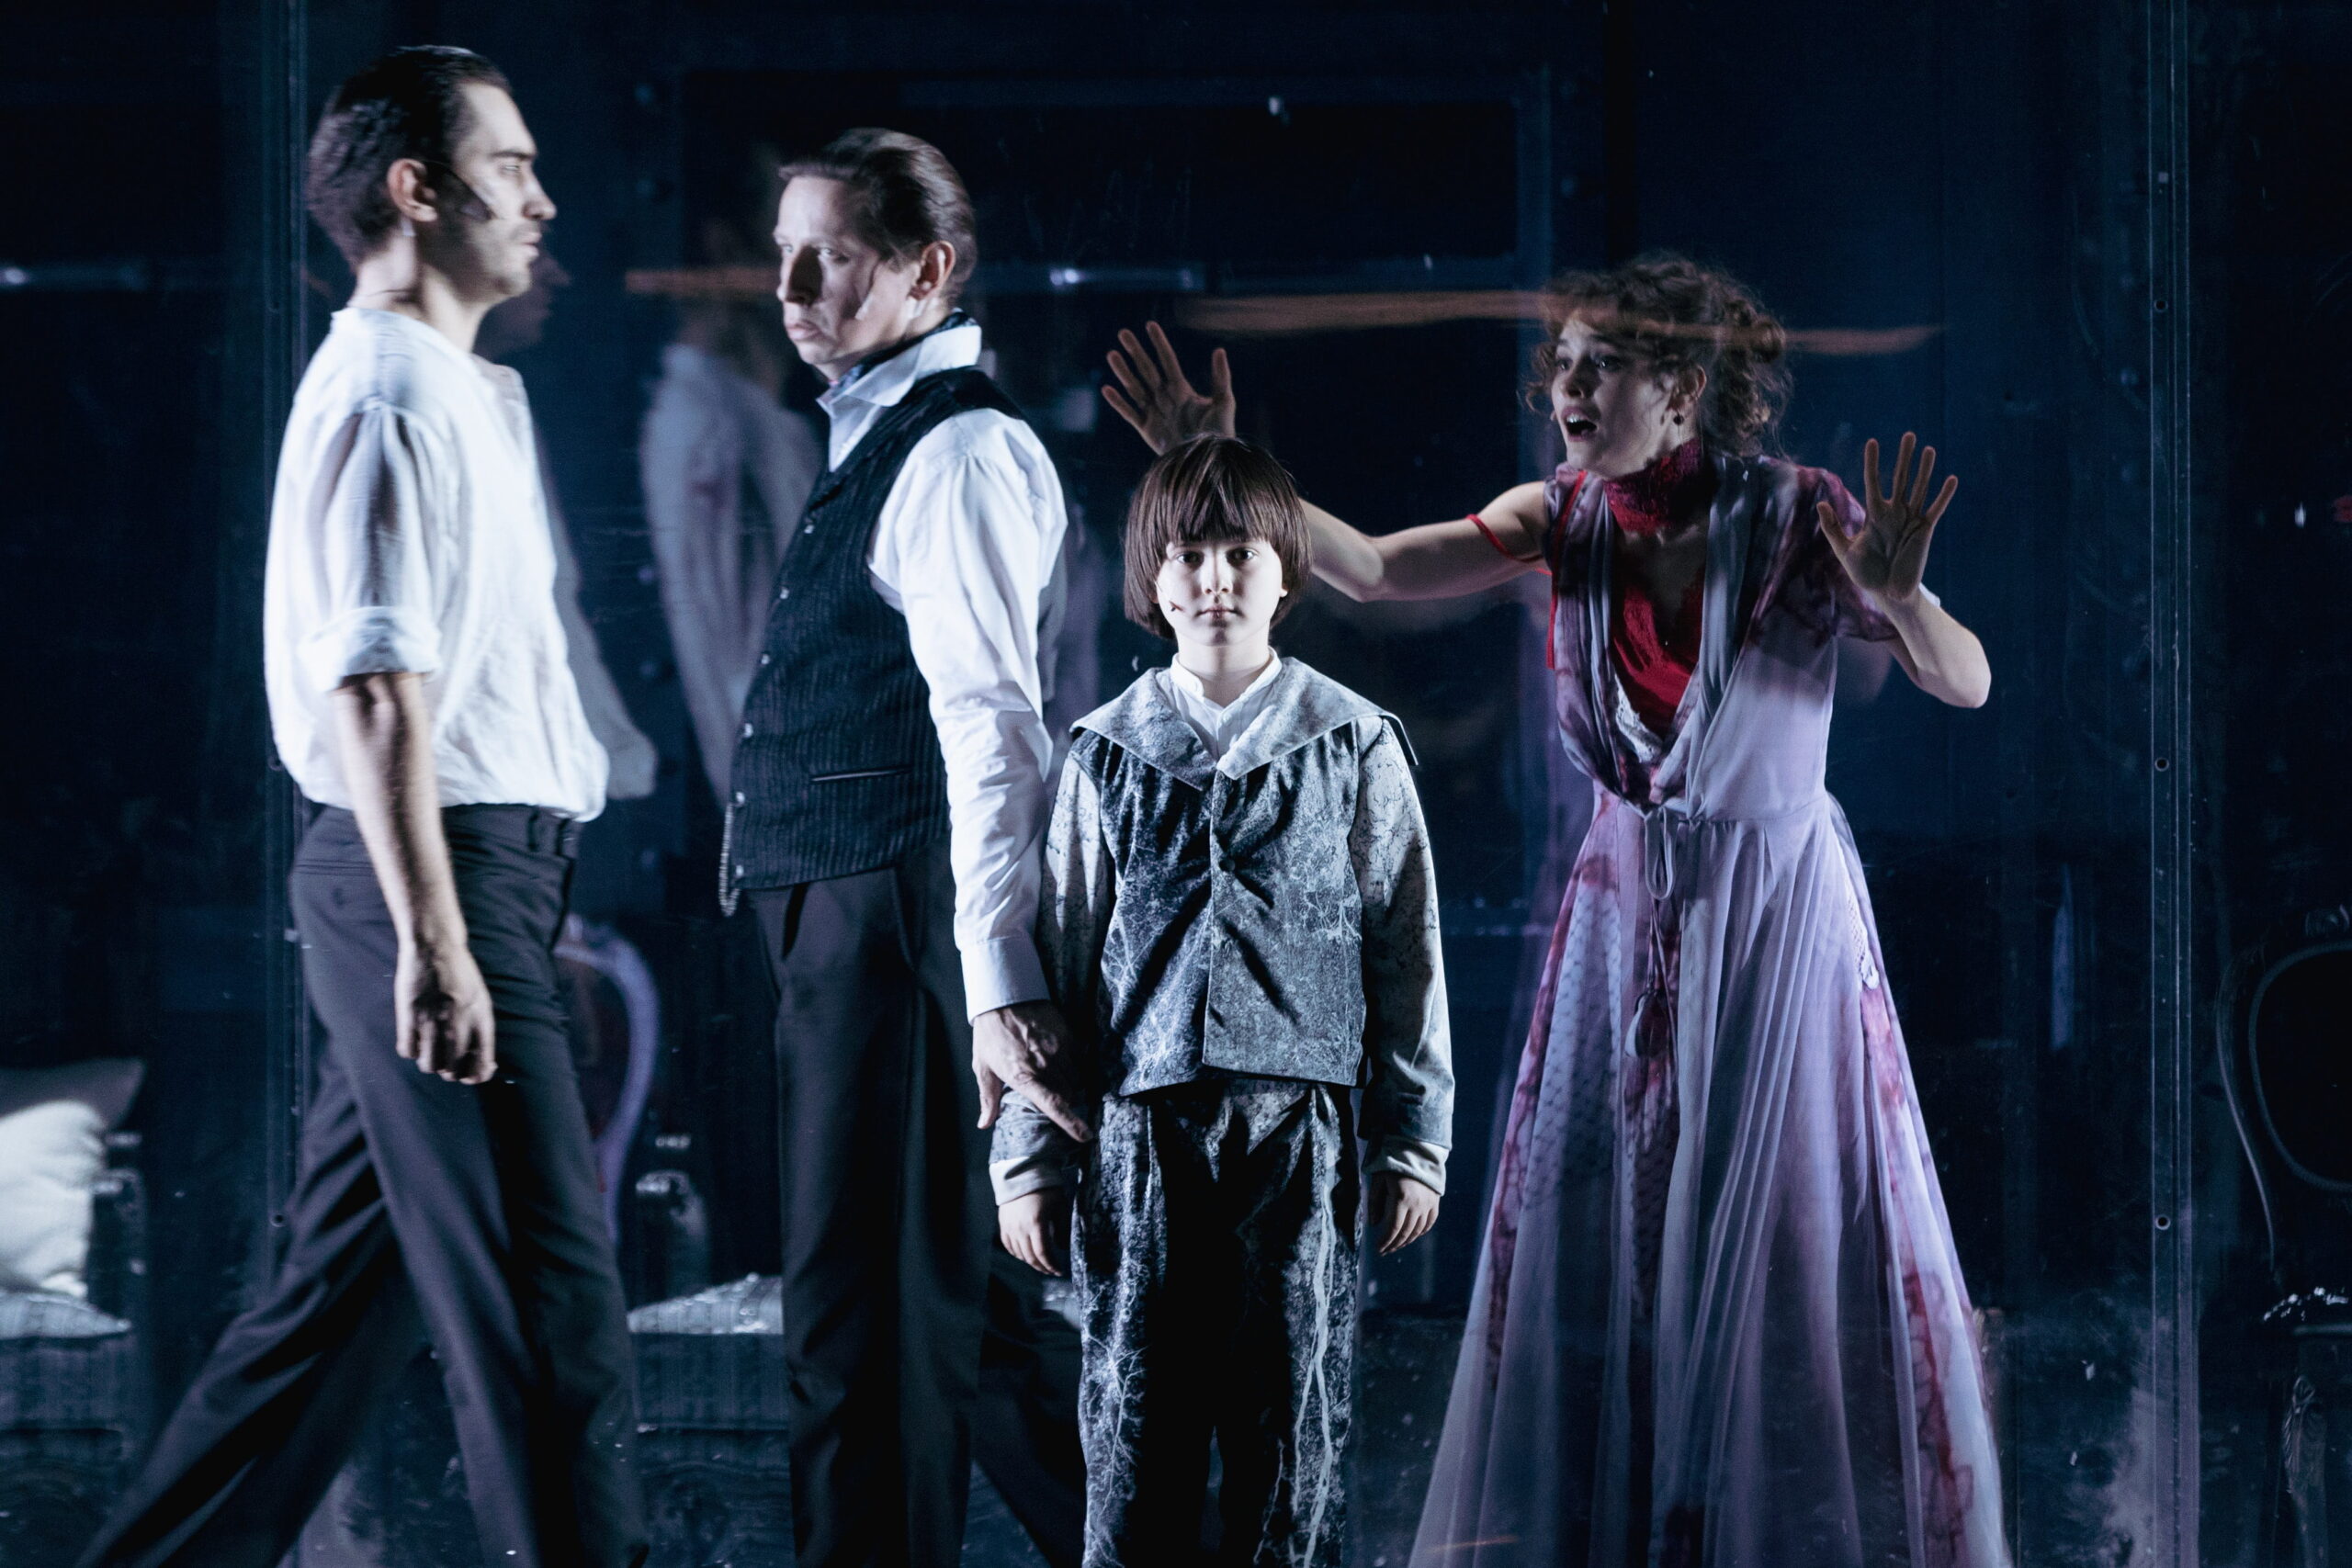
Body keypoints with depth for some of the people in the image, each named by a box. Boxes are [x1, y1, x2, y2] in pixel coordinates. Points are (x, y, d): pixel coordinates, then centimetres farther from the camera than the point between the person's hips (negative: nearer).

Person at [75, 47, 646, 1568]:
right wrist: (434, 941, -25)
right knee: (544, 1284, -8)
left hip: (471, 877, 10)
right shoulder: (392, 393, -12)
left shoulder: (455, 392, 20)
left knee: (350, 1285, 12)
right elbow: (376, 690, -20)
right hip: (437, 874, -10)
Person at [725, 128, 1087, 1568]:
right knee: (973, 1303, 13)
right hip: (848, 929, 10)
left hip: (903, 924, -10)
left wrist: (1002, 982, -28)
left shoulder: (961, 450, -12)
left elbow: (991, 725, -21)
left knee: (867, 1314, -6)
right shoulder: (877, 442, 18)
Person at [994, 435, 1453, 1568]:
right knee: (1133, 1411, 2)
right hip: (1141, 1124, 1)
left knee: (1292, 1418, 1)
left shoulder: (1351, 747, 5)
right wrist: (1027, 1158, 6)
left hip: (1296, 1125, -1)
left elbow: (1407, 954, 6)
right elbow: (1056, 958, 9)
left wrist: (1412, 1142, 3)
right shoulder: (1108, 755, 8)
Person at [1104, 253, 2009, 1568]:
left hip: (1776, 912, -4)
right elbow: (1375, 570, -13)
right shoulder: (1567, 520, -4)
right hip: (1627, 906, 4)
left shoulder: (1801, 516, -15)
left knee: (1792, 1235, 0)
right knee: (1596, 1240, 4)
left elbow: (1967, 685, -18)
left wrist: (1897, 600, -39)